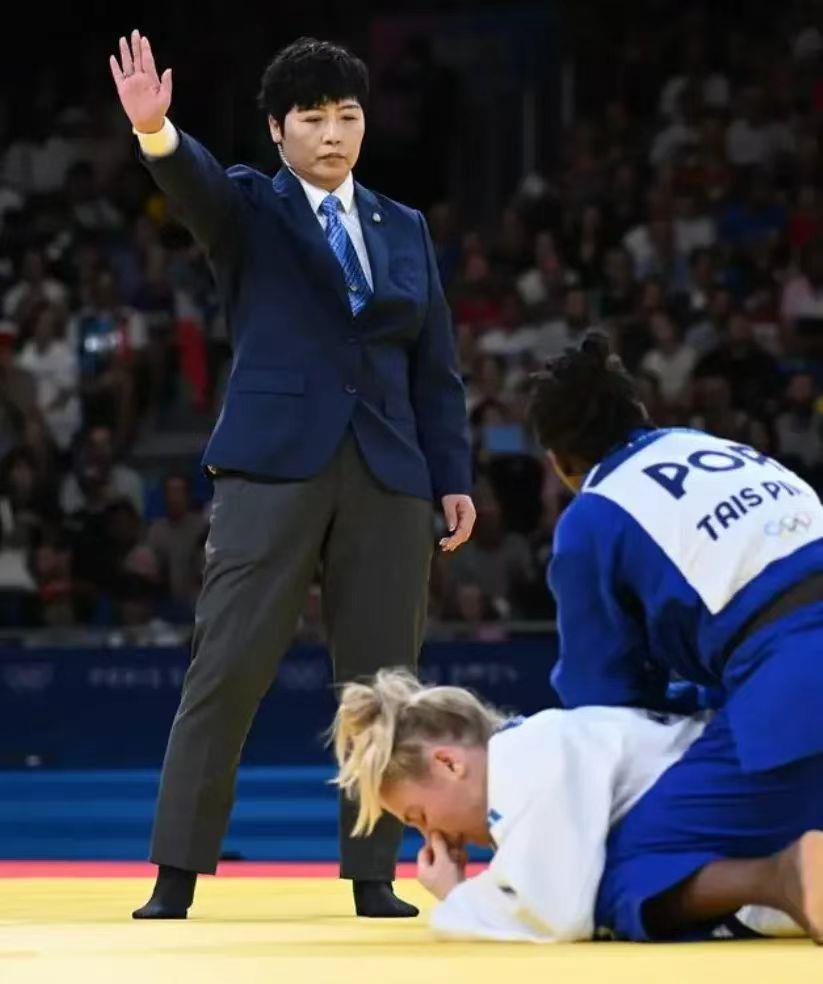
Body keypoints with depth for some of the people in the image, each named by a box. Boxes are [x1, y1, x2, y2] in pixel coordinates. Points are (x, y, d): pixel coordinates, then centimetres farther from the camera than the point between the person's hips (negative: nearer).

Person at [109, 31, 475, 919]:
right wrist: (155, 128, -40)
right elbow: (194, 181, -18)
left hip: (388, 476, 3)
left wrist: (454, 478, 8)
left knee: (381, 677, 3)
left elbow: (435, 368, 16)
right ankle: (177, 873, -3)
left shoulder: (403, 229, 16)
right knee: (226, 669, -7)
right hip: (273, 468, -3)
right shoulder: (248, 210, 5)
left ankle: (373, 875, 10)